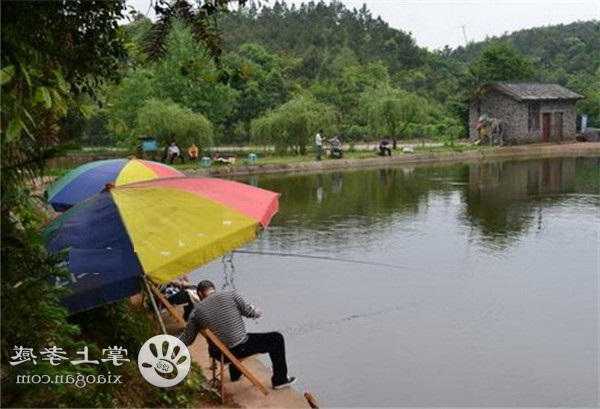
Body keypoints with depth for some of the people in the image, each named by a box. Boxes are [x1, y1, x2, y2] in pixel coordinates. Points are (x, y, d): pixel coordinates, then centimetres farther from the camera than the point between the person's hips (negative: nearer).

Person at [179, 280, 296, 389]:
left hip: (218, 354, 5)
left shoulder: (196, 311, -1)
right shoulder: (231, 295, -9)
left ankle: (235, 373, 54)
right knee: (276, 339, 14)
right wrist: (259, 312, 18)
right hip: (240, 349, -4)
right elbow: (250, 312, -4)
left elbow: (187, 339, 5)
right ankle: (280, 380, 23)